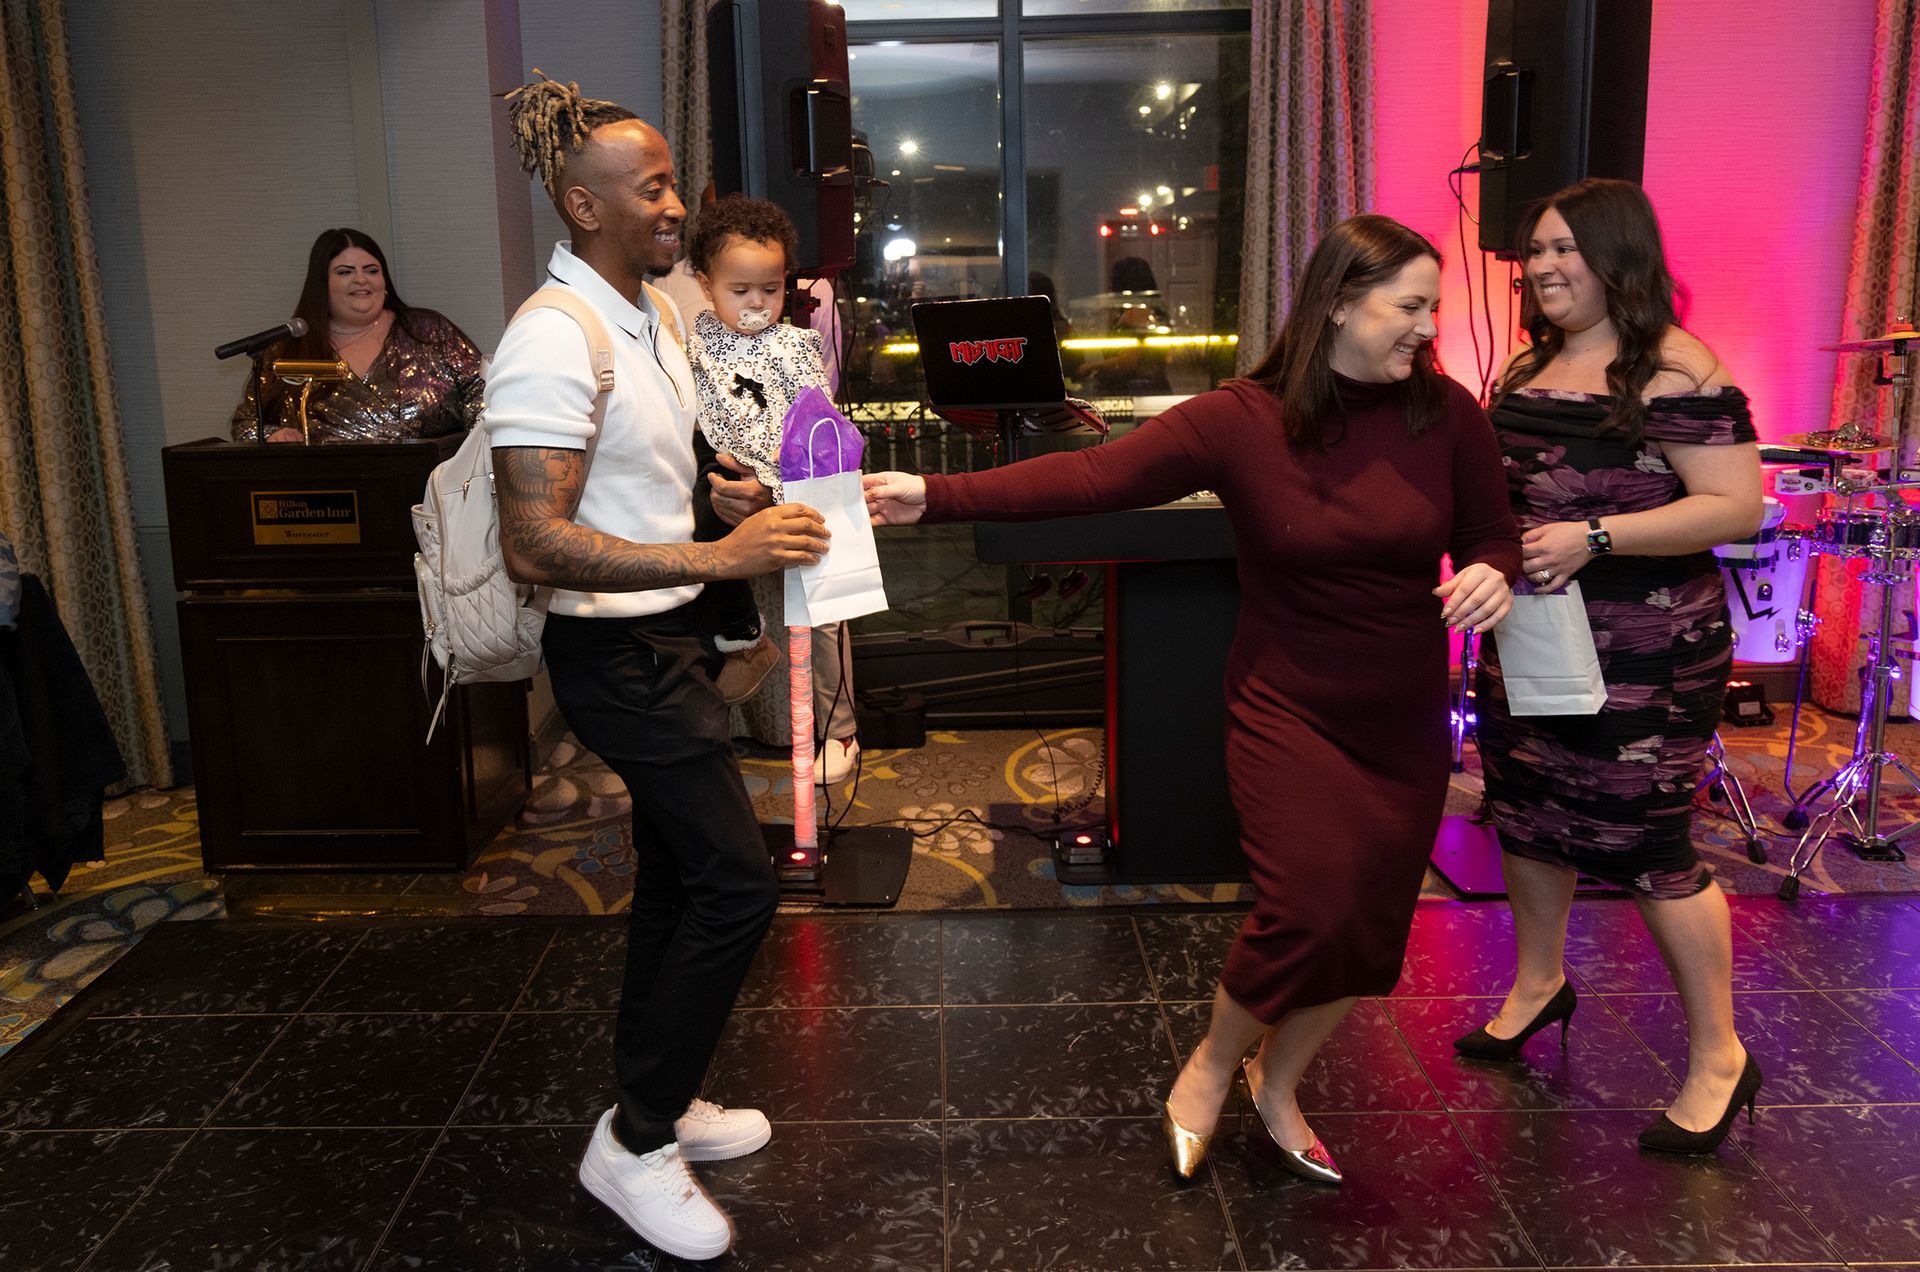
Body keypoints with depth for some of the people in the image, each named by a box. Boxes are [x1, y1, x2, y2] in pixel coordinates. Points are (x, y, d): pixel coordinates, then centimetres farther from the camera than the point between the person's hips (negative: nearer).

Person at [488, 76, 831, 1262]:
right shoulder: (554, 341, -22)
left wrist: (723, 496, 5)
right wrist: (716, 559, -32)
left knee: (677, 875, 17)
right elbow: (536, 543, -28)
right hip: (620, 654, -10)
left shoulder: (654, 310, 9)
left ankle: (654, 1104, 34)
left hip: (668, 637, 10)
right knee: (738, 880, -7)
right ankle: (636, 1142, 11)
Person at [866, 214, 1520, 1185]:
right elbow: (1089, 477, -21)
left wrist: (1491, 575, -19)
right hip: (1289, 711, -4)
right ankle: (1212, 1060, 19)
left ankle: (1277, 1083, 38)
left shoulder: (1447, 414, -6)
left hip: (1405, 721, 4)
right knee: (1307, 909, -14)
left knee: (1370, 926, 9)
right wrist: (937, 497, -29)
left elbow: (1493, 537, 6)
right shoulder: (1242, 420, -15)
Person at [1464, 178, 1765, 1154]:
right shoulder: (1527, 369, 10)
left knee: (1644, 841, -2)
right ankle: (1539, 981, 41)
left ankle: (1718, 1059, 17)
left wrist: (1592, 537, -26)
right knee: (1526, 808, 17)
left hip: (1642, 649, -7)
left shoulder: (1674, 371, -14)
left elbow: (1738, 506, -20)